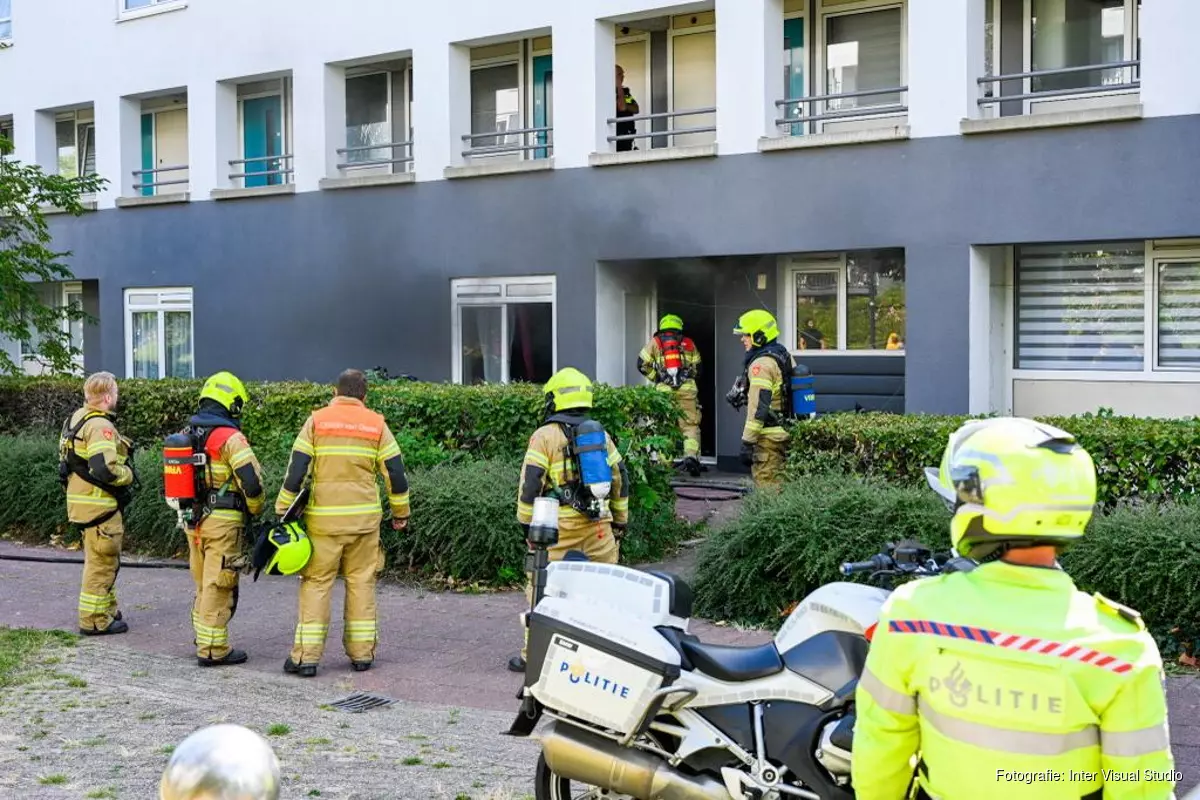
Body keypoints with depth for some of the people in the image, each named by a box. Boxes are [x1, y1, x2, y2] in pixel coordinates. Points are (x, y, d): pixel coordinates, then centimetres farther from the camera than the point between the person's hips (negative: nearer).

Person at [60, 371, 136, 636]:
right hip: (99, 503, -10)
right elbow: (105, 469, -29)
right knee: (102, 562, -1)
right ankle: (94, 621, 5)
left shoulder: (76, 419, 11)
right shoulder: (100, 426, -21)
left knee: (98, 559, 21)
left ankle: (107, 610, 32)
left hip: (82, 499, 10)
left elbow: (71, 460, 18)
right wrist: (128, 475, -11)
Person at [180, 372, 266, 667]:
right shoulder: (230, 437, -15)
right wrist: (257, 510, 0)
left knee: (204, 585, 18)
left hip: (193, 519, 8)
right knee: (218, 587, -1)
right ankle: (213, 649, 3)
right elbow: (251, 480, -18)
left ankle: (204, 640, 26)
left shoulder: (187, 434, 9)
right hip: (223, 522, -8)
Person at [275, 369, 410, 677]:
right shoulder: (376, 424, 4)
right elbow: (395, 471, 5)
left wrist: (283, 510, 4)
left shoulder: (317, 420, 0)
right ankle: (362, 653, 13)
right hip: (364, 518, 1)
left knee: (316, 582, 3)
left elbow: (296, 469, -3)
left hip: (323, 519, -1)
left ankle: (306, 656, 1)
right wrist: (400, 513, 16)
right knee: (361, 582, 10)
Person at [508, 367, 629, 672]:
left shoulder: (545, 436, -4)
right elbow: (620, 479, 15)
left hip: (559, 527, -4)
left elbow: (531, 482, -8)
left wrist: (526, 521, 2)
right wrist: (620, 521, 23)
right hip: (599, 525, 4)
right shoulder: (602, 435, 11)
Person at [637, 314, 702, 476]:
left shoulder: (655, 342, 10)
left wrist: (656, 377, 13)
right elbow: (697, 367, 16)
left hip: (664, 390, 0)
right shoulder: (688, 343, 14)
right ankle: (691, 455, -15)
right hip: (687, 389, 0)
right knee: (690, 425, 4)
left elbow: (642, 364, 2)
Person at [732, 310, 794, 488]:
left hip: (767, 435, -10)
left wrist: (747, 442, -21)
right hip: (785, 431, 10)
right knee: (779, 483, 15)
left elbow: (758, 407, -22)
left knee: (766, 485, -7)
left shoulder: (761, 364, -17)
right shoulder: (784, 355, 13)